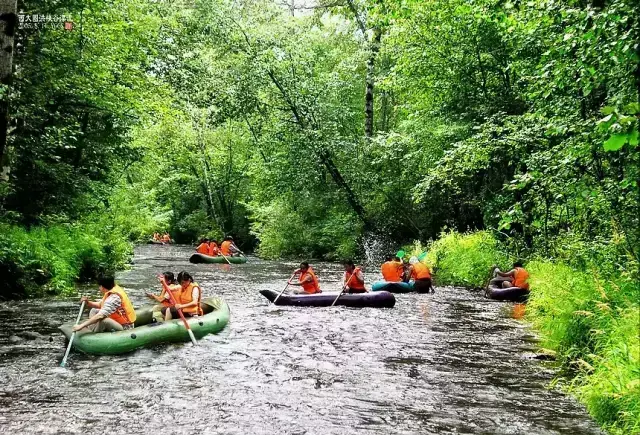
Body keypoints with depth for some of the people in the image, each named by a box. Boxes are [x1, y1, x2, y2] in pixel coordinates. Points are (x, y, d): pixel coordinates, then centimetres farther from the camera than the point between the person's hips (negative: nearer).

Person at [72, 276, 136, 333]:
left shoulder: (114, 297, -25)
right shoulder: (112, 291, 2)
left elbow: (100, 316, -34)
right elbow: (100, 305, 14)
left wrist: (81, 326, -32)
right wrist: (88, 302, -4)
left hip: (125, 329, -10)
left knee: (103, 320, -35)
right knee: (94, 311, 15)